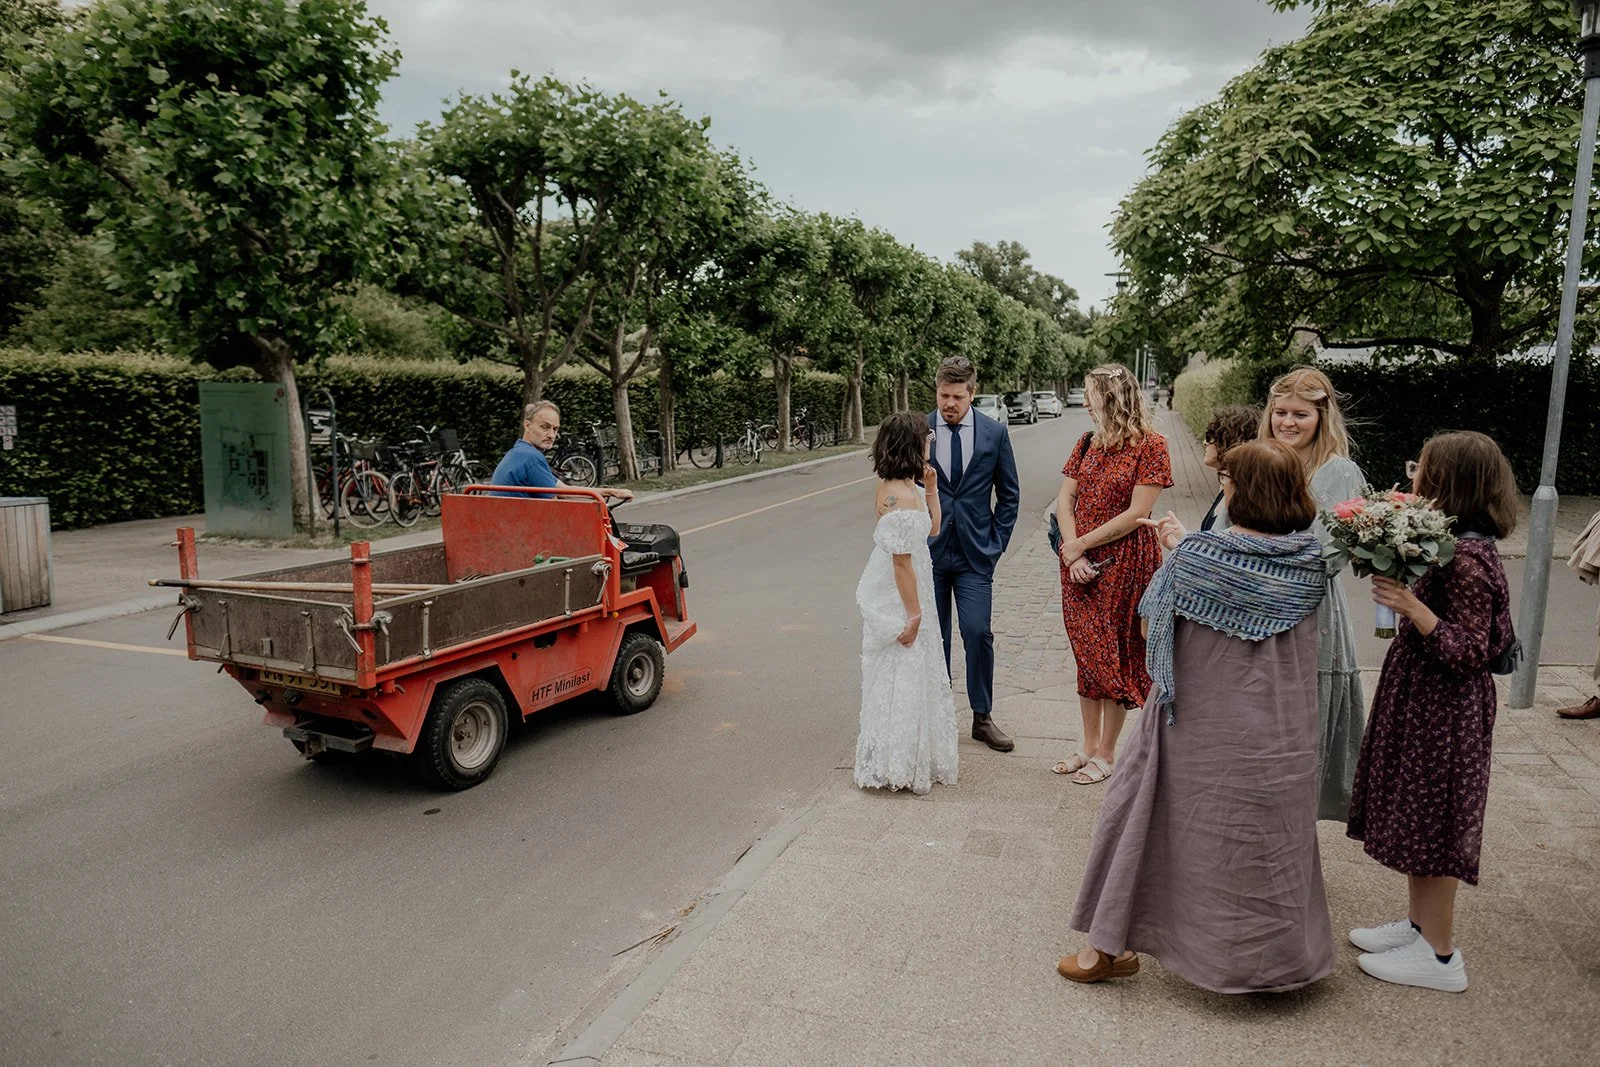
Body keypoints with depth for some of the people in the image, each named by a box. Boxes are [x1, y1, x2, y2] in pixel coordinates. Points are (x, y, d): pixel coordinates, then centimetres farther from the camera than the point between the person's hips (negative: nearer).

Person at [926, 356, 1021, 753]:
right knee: (932, 638, 7)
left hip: (975, 555, 0)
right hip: (929, 551, 0)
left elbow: (1009, 494, 8)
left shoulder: (994, 432, 0)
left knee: (978, 634, -4)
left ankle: (982, 718, 13)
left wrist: (997, 542, 2)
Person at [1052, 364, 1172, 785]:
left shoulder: (1150, 445, -10)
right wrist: (1073, 553, -10)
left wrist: (1081, 544, -13)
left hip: (1124, 563, -6)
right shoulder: (1089, 443, 9)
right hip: (1079, 561, 6)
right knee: (1087, 655, 12)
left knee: (1114, 657, 4)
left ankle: (1106, 753, 16)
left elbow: (1136, 514, -15)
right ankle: (1088, 746, 24)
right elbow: (1064, 501, 3)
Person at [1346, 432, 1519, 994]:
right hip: (1425, 703, 10)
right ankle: (1418, 923, 34)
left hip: (1444, 711, -10)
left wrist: (1411, 606, -32)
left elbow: (1470, 652, -24)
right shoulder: (1462, 545, 6)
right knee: (1415, 817, 19)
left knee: (1431, 822, 2)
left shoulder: (1467, 558, -23)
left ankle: (1440, 954, 16)